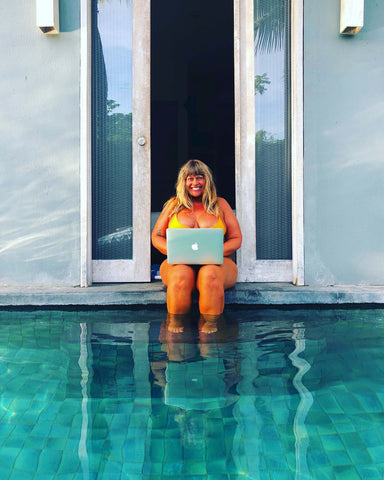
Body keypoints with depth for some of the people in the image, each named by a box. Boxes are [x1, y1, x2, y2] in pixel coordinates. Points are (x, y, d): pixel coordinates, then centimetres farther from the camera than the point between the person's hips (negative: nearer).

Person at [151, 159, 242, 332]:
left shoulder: (220, 205, 17)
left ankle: (209, 325, -24)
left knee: (210, 274, -37)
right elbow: (156, 237, 15)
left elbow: (236, 238, 12)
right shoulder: (173, 204, 18)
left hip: (216, 262, 0)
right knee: (181, 275, -37)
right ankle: (175, 325, -21)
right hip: (179, 262, 0)